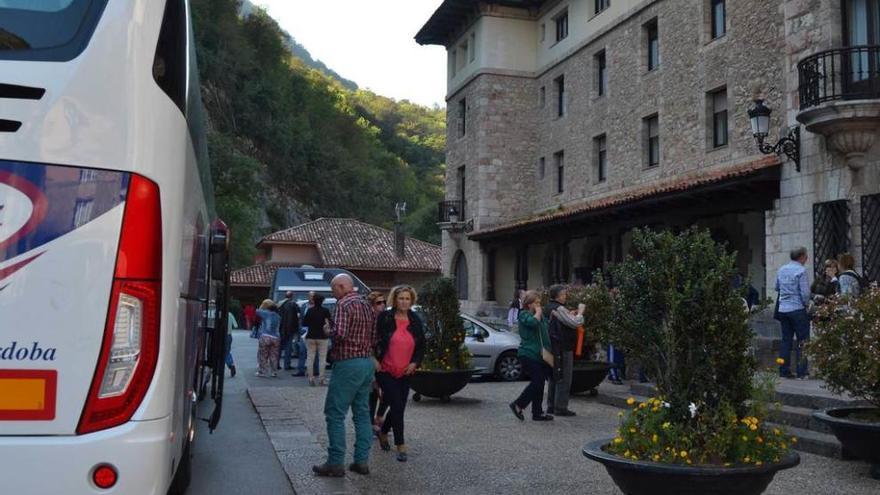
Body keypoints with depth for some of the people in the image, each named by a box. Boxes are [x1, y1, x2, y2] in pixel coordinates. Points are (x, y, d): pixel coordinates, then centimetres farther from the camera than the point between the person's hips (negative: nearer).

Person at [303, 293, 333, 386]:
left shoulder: (309, 310, -1)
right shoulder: (325, 311, -7)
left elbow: (304, 323, 3)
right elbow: (331, 323, -7)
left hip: (310, 337, 2)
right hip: (322, 337, -2)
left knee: (310, 358, 6)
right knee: (322, 358, 4)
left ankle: (311, 378, 3)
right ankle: (321, 378, 1)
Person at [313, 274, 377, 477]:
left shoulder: (344, 304, -13)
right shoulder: (366, 305, 13)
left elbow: (340, 334, -24)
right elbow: (374, 337, 15)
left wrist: (329, 332, -4)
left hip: (348, 364, -9)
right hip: (368, 363, 9)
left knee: (335, 414, -2)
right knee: (362, 413, 12)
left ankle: (335, 463, -1)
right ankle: (362, 461, 14)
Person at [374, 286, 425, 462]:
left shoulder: (415, 321, 4)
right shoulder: (384, 317, -8)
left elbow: (422, 345, 12)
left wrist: (415, 363, -1)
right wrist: (375, 361, -8)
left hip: (405, 373, 4)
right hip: (386, 371, -4)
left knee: (399, 407, 10)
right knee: (397, 407, -11)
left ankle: (383, 432, 38)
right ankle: (401, 446, -2)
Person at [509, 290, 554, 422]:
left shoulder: (541, 315, 19)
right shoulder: (524, 315, -7)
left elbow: (546, 333, 31)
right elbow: (533, 322, -29)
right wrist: (538, 312, -13)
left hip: (539, 355, 9)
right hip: (529, 354, -9)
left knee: (539, 383, 8)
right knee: (537, 381, -14)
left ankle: (537, 413, 13)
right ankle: (518, 405, -2)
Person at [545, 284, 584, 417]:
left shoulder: (550, 307, 13)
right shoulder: (559, 309, -17)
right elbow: (576, 323, -21)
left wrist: (570, 315, 11)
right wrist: (580, 312, -5)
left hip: (553, 348, 10)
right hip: (563, 349, -10)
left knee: (554, 378, 16)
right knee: (564, 379, -4)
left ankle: (551, 406, 21)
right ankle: (560, 408, -1)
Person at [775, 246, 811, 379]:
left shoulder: (781, 269, 9)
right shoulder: (801, 270, -12)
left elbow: (777, 288, 20)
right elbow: (805, 292, -13)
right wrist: (807, 304, 3)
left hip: (782, 309, 6)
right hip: (797, 308, -6)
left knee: (786, 340, 11)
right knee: (802, 340, 1)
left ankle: (784, 371, 12)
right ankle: (802, 372, 0)